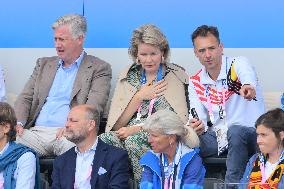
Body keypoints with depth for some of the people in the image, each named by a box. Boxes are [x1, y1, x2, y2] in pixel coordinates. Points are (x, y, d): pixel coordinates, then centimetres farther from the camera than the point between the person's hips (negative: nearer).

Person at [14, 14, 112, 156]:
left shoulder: (99, 69, 8)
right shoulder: (44, 64, 24)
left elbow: (94, 106, -6)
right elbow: (25, 98, 18)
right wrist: (18, 123, -5)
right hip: (37, 132, 4)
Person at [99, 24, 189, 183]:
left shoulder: (175, 77, 10)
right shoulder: (128, 77, 19)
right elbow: (117, 124, 11)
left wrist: (136, 129, -11)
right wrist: (140, 97, -1)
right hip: (129, 134, 3)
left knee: (133, 141, -36)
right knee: (103, 140, -31)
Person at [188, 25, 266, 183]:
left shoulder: (238, 64, -10)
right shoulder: (196, 83, 6)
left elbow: (248, 75, -36)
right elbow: (200, 120, 2)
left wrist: (248, 87, -62)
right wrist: (198, 126, -25)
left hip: (251, 133, -4)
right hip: (217, 137, 4)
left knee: (235, 131, -38)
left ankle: (233, 184, -29)